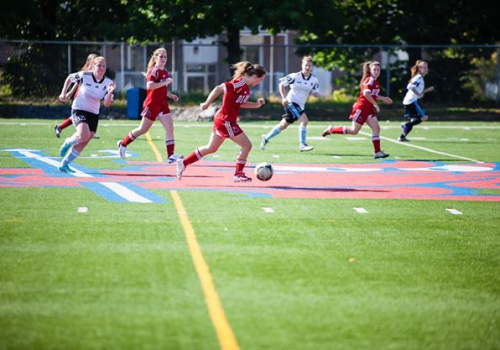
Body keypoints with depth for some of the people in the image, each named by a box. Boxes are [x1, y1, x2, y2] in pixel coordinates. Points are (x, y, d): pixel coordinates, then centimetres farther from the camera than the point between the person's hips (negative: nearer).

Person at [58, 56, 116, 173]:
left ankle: (64, 164, 17)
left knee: (83, 143, 2)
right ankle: (68, 143, 4)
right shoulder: (84, 76, -15)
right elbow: (69, 78, 5)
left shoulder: (108, 83, -7)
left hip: (93, 114, 4)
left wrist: (110, 92, -28)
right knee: (84, 135, -29)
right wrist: (63, 93, 2)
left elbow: (107, 104, -11)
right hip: (79, 110, -4)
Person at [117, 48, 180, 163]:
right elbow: (150, 85, -30)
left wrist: (171, 95, 12)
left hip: (162, 104, 7)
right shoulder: (154, 70, -14)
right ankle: (123, 144, 26)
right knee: (143, 129, 6)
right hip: (152, 104, -7)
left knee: (170, 128, -8)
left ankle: (170, 155, -10)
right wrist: (166, 82, -27)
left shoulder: (165, 72, 12)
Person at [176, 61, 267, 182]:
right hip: (226, 121, -10)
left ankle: (183, 163, 22)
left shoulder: (244, 86, 9)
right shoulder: (240, 83, -20)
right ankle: (238, 174, 7)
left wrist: (256, 104, 10)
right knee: (247, 145, -2)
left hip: (221, 119, 10)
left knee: (211, 148, 18)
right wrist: (207, 104, -20)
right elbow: (219, 88, -24)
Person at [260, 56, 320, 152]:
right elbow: (282, 84, -1)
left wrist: (316, 94, -18)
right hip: (291, 102, -6)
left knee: (283, 125, 17)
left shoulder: (314, 80, 1)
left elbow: (315, 92, 7)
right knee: (304, 120, -23)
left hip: (300, 105, 6)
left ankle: (266, 138, 36)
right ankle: (302, 145, -17)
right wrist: (284, 97, -11)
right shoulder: (295, 76, -10)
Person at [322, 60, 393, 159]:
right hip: (361, 108, -9)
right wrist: (375, 104, -23)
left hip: (368, 109, 9)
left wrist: (383, 98, 20)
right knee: (354, 130, -4)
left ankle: (378, 152, -4)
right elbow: (366, 93, -29)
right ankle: (331, 130, 11)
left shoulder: (375, 82, 14)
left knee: (376, 128, -3)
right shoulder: (370, 80, -15)